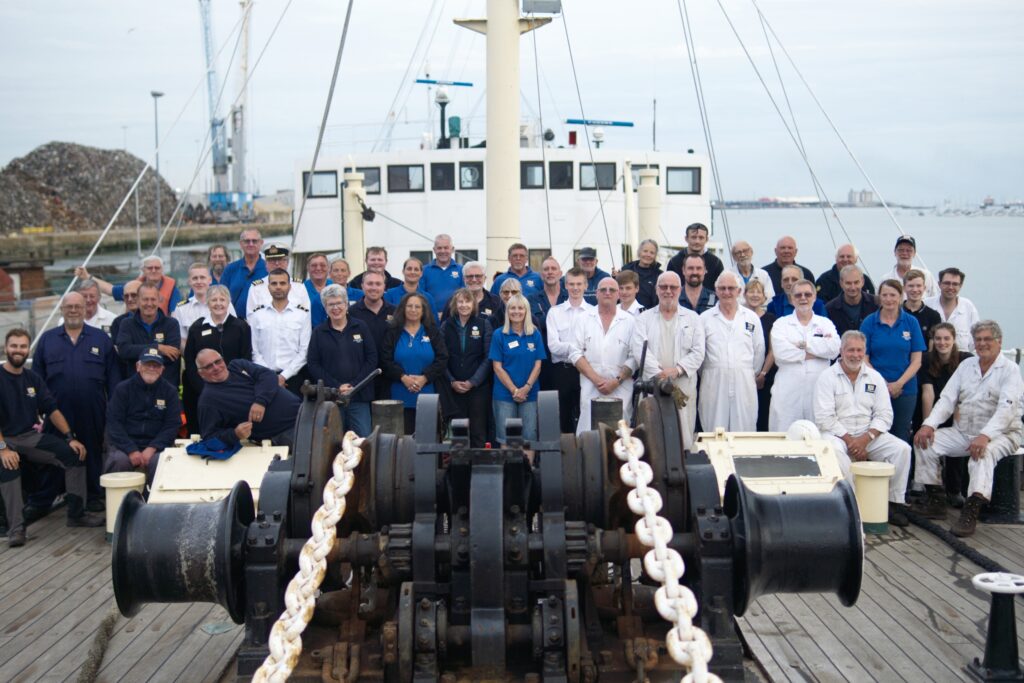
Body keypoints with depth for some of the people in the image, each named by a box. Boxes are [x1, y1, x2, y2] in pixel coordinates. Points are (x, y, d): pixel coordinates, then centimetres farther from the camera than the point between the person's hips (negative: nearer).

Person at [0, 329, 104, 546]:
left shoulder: (33, 379, 10)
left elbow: (52, 410, 9)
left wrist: (70, 437, -2)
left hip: (31, 436, 6)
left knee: (75, 454, -10)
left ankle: (76, 514, 1)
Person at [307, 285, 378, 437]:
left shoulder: (361, 328, 9)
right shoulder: (318, 332, 9)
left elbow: (372, 359, 4)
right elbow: (313, 365, 2)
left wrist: (354, 385, -7)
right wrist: (337, 387, -9)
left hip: (359, 396, 0)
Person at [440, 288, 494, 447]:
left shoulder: (484, 324, 2)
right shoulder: (446, 326, 7)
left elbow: (488, 357, -3)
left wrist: (473, 382, -10)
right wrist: (452, 382, -7)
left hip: (478, 387, -1)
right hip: (454, 388, 1)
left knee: (478, 432, -1)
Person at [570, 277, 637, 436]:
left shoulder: (630, 321, 7)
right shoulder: (585, 319, 10)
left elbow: (634, 357, 1)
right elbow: (575, 353, 3)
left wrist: (616, 381, -10)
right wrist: (596, 379, -7)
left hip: (621, 390, -1)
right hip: (590, 389, 1)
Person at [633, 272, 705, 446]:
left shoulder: (693, 318, 12)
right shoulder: (644, 318, 12)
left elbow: (698, 353, 3)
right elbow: (640, 350, -2)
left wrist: (677, 369, -13)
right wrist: (659, 373, -16)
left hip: (683, 388, 0)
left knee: (684, 438, -2)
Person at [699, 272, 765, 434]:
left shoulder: (752, 318, 10)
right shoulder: (705, 318, 6)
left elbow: (759, 351, 13)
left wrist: (751, 374, 13)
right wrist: (706, 375, 9)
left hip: (744, 383, 1)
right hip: (714, 383, -1)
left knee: (744, 430, 1)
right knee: (715, 433, -1)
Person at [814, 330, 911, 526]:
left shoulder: (874, 377, 10)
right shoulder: (827, 377, -2)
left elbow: (884, 415, 4)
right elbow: (825, 418, -9)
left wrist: (865, 439, -13)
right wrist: (850, 441, -16)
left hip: (868, 435, 4)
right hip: (837, 434, -4)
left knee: (901, 449, -18)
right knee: (835, 451, -37)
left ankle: (895, 503, -9)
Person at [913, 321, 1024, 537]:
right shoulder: (966, 365, 13)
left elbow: (1006, 408, -19)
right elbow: (947, 399, 7)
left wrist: (985, 436, -34)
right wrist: (929, 424, -11)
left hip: (1000, 434, -6)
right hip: (963, 433, 6)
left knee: (984, 452, -37)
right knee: (925, 441, -13)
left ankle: (971, 512, -44)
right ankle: (935, 500, -9)